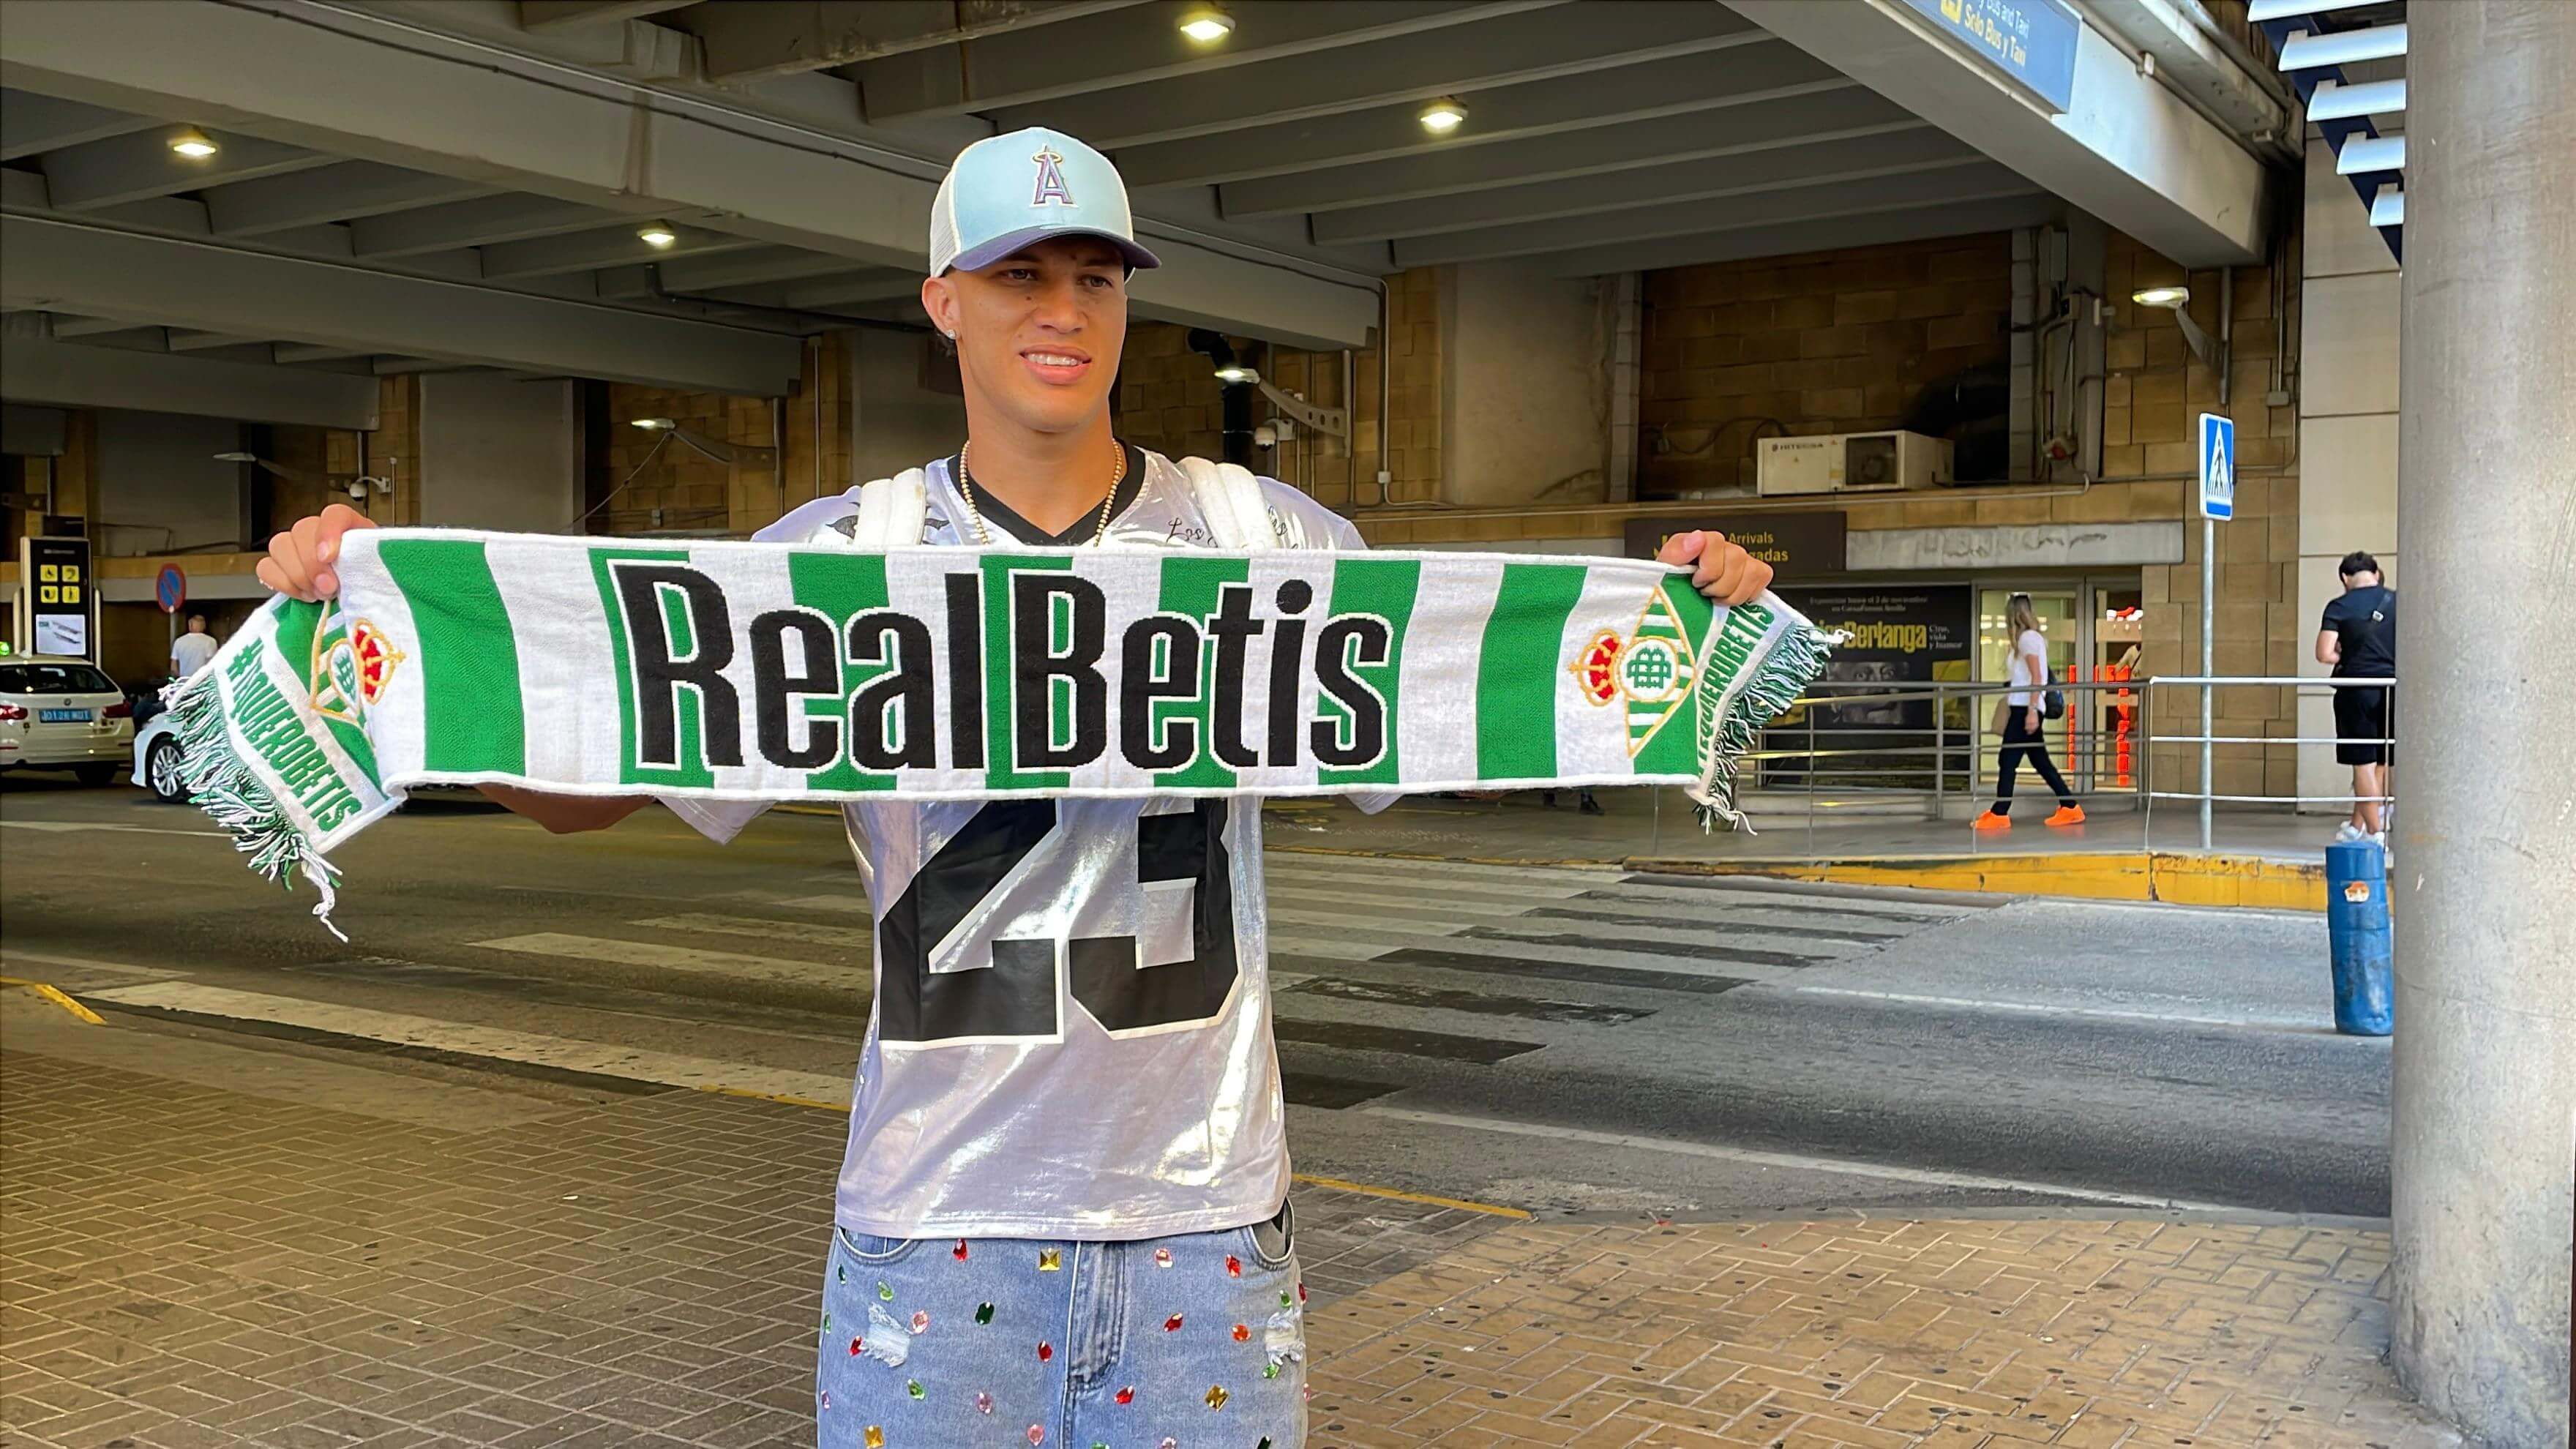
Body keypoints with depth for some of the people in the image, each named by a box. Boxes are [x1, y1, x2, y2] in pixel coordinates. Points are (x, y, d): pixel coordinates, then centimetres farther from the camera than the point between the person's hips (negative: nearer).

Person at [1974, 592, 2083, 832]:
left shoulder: (2028, 637, -9)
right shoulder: (2033, 637, 18)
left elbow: (2036, 677, -16)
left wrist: (2032, 710, -21)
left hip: (2025, 707, -10)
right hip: (2025, 708, 10)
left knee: (2007, 760, -8)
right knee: (2040, 762, 10)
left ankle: (1999, 814, -8)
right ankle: (2070, 808, 11)